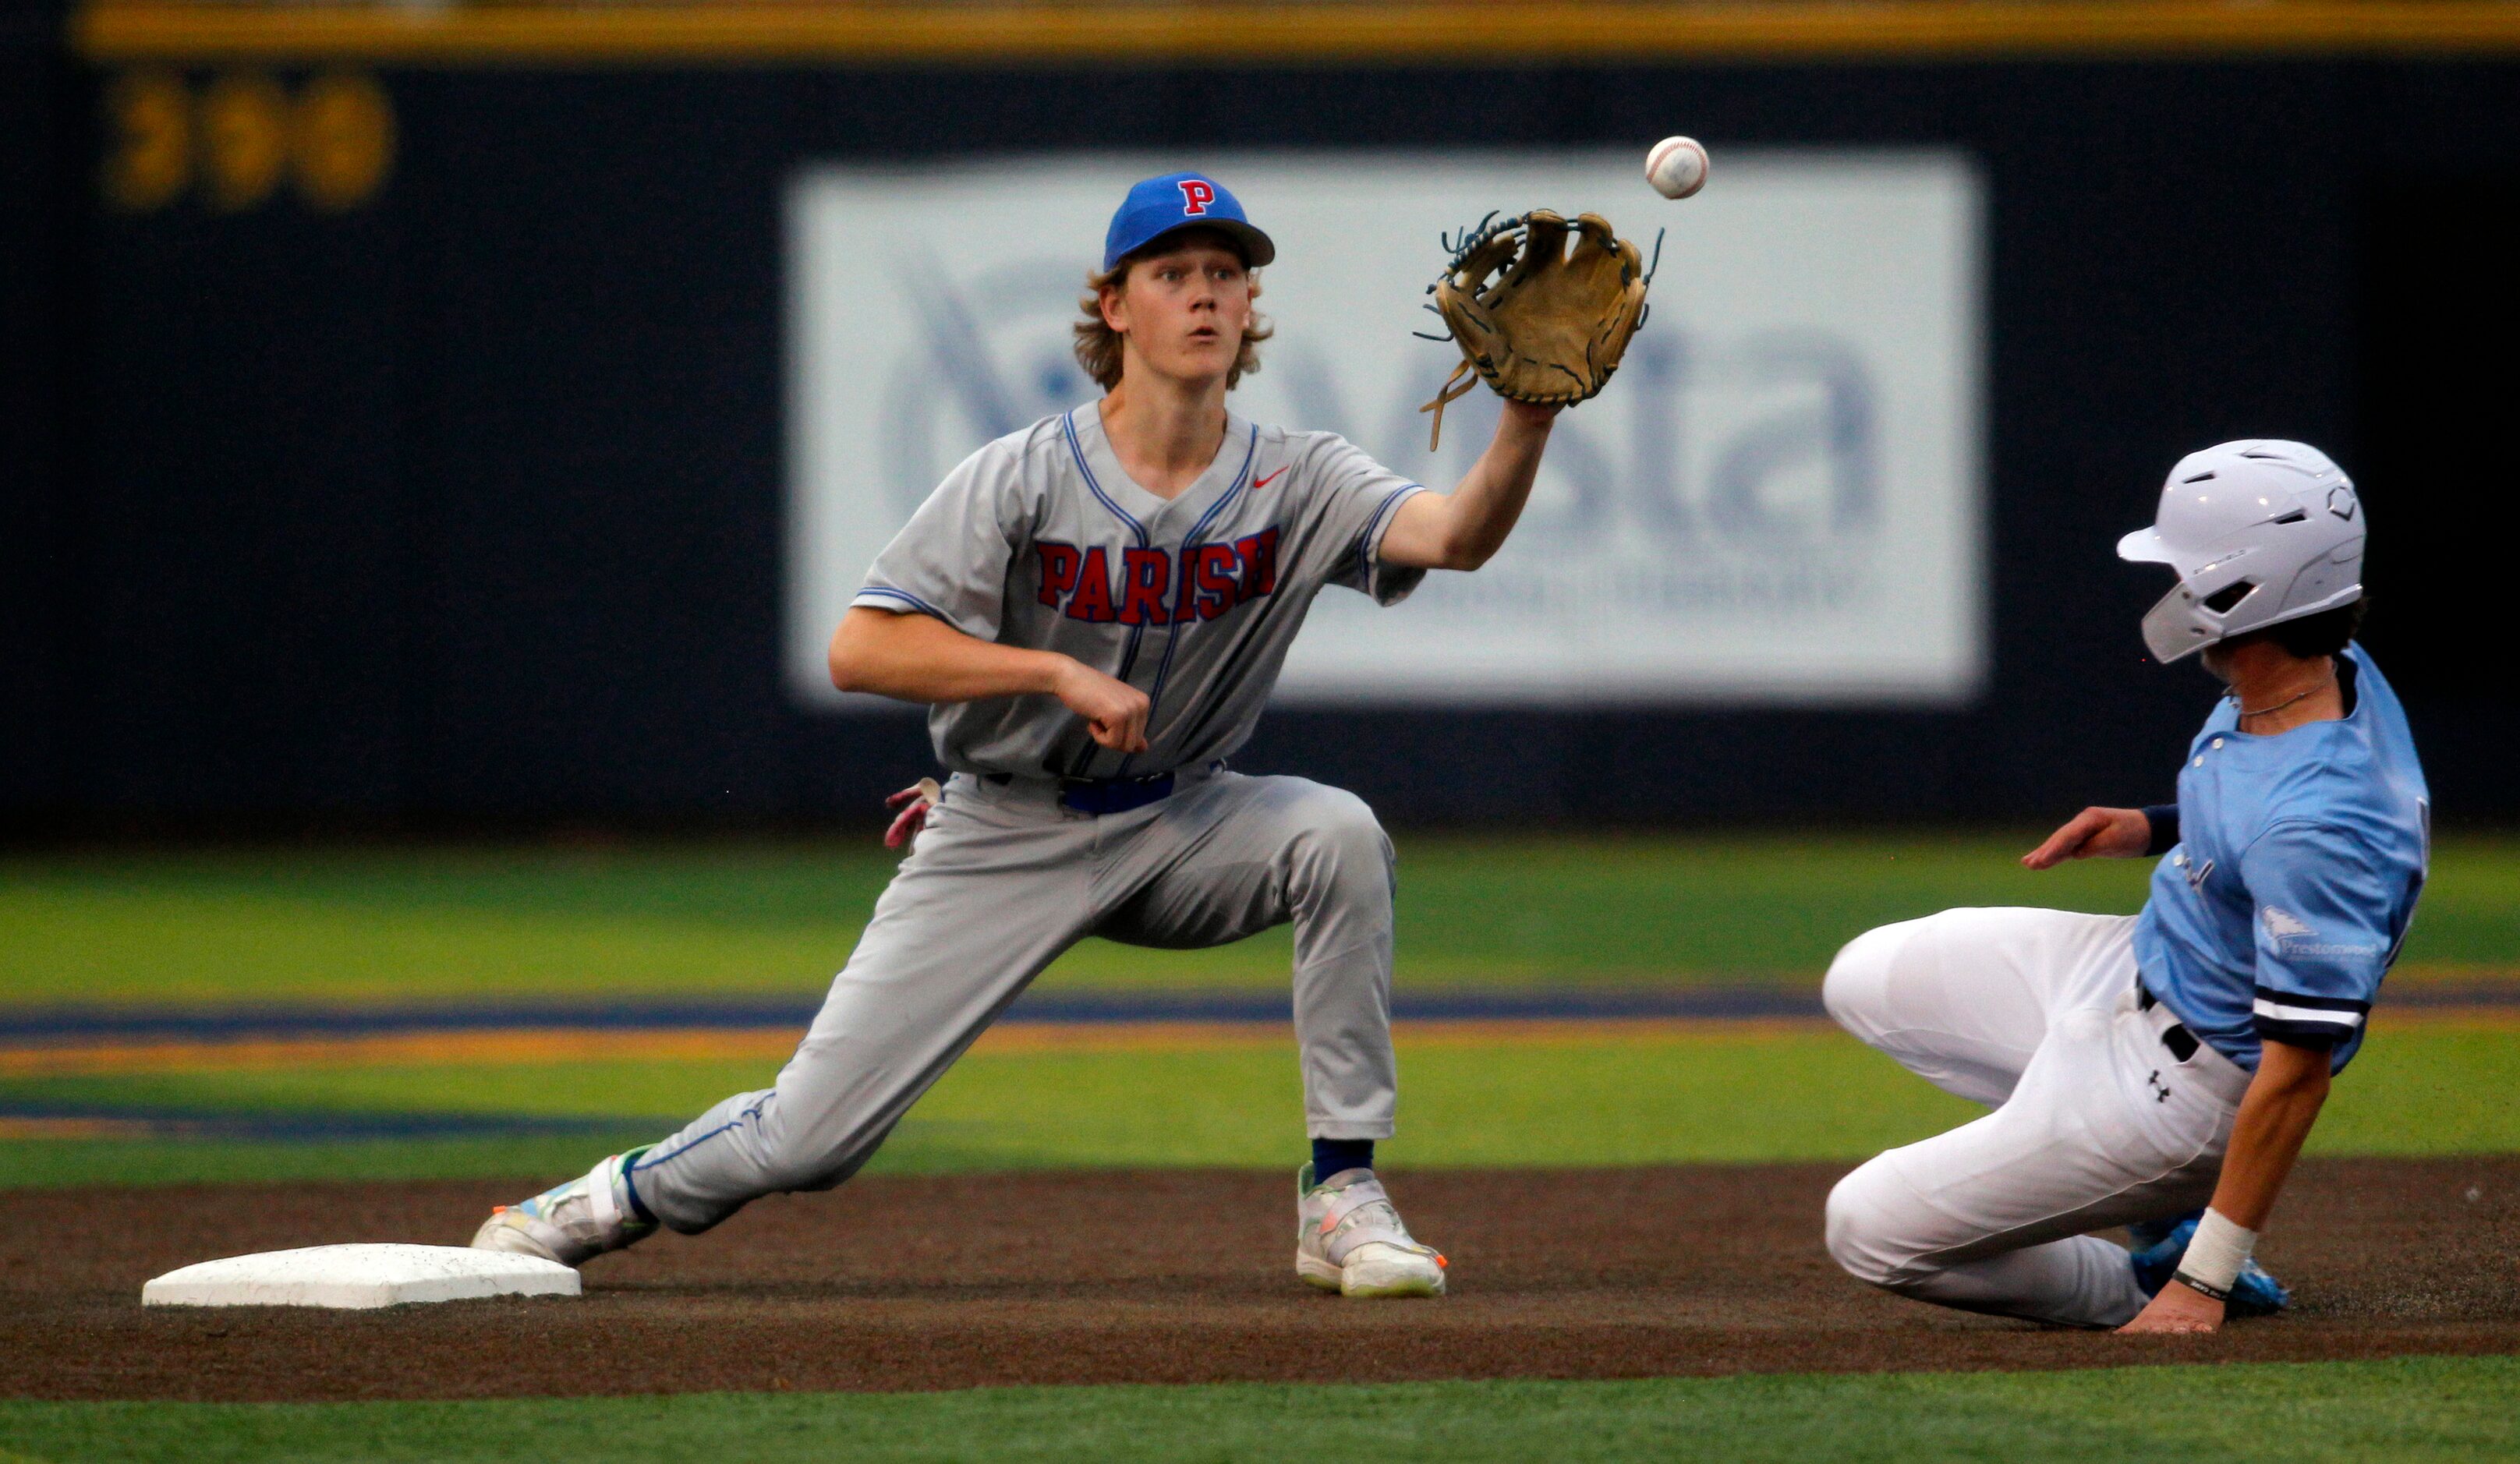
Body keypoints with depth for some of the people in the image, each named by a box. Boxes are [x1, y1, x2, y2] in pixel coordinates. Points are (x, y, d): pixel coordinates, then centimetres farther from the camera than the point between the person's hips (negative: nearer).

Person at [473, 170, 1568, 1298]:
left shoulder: (1294, 484, -10)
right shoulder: (1023, 480, -15)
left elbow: (1454, 536, -29)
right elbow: (859, 651, -20)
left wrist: (1528, 420, -48)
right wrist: (1059, 672, -28)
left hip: (1175, 826, 2)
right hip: (1003, 842, -2)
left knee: (1339, 834, -29)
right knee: (811, 1136, -7)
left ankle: (1341, 1198, -19)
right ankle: (622, 1196, 27)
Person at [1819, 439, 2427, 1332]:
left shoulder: (2317, 830, -36)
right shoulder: (2336, 673, -7)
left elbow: (2299, 1066, -33)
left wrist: (2203, 1283, -30)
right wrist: (2154, 830, 1)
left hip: (2181, 1082, -10)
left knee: (1871, 1230, -6)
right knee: (1868, 981, 22)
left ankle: (2175, 1275, 9)